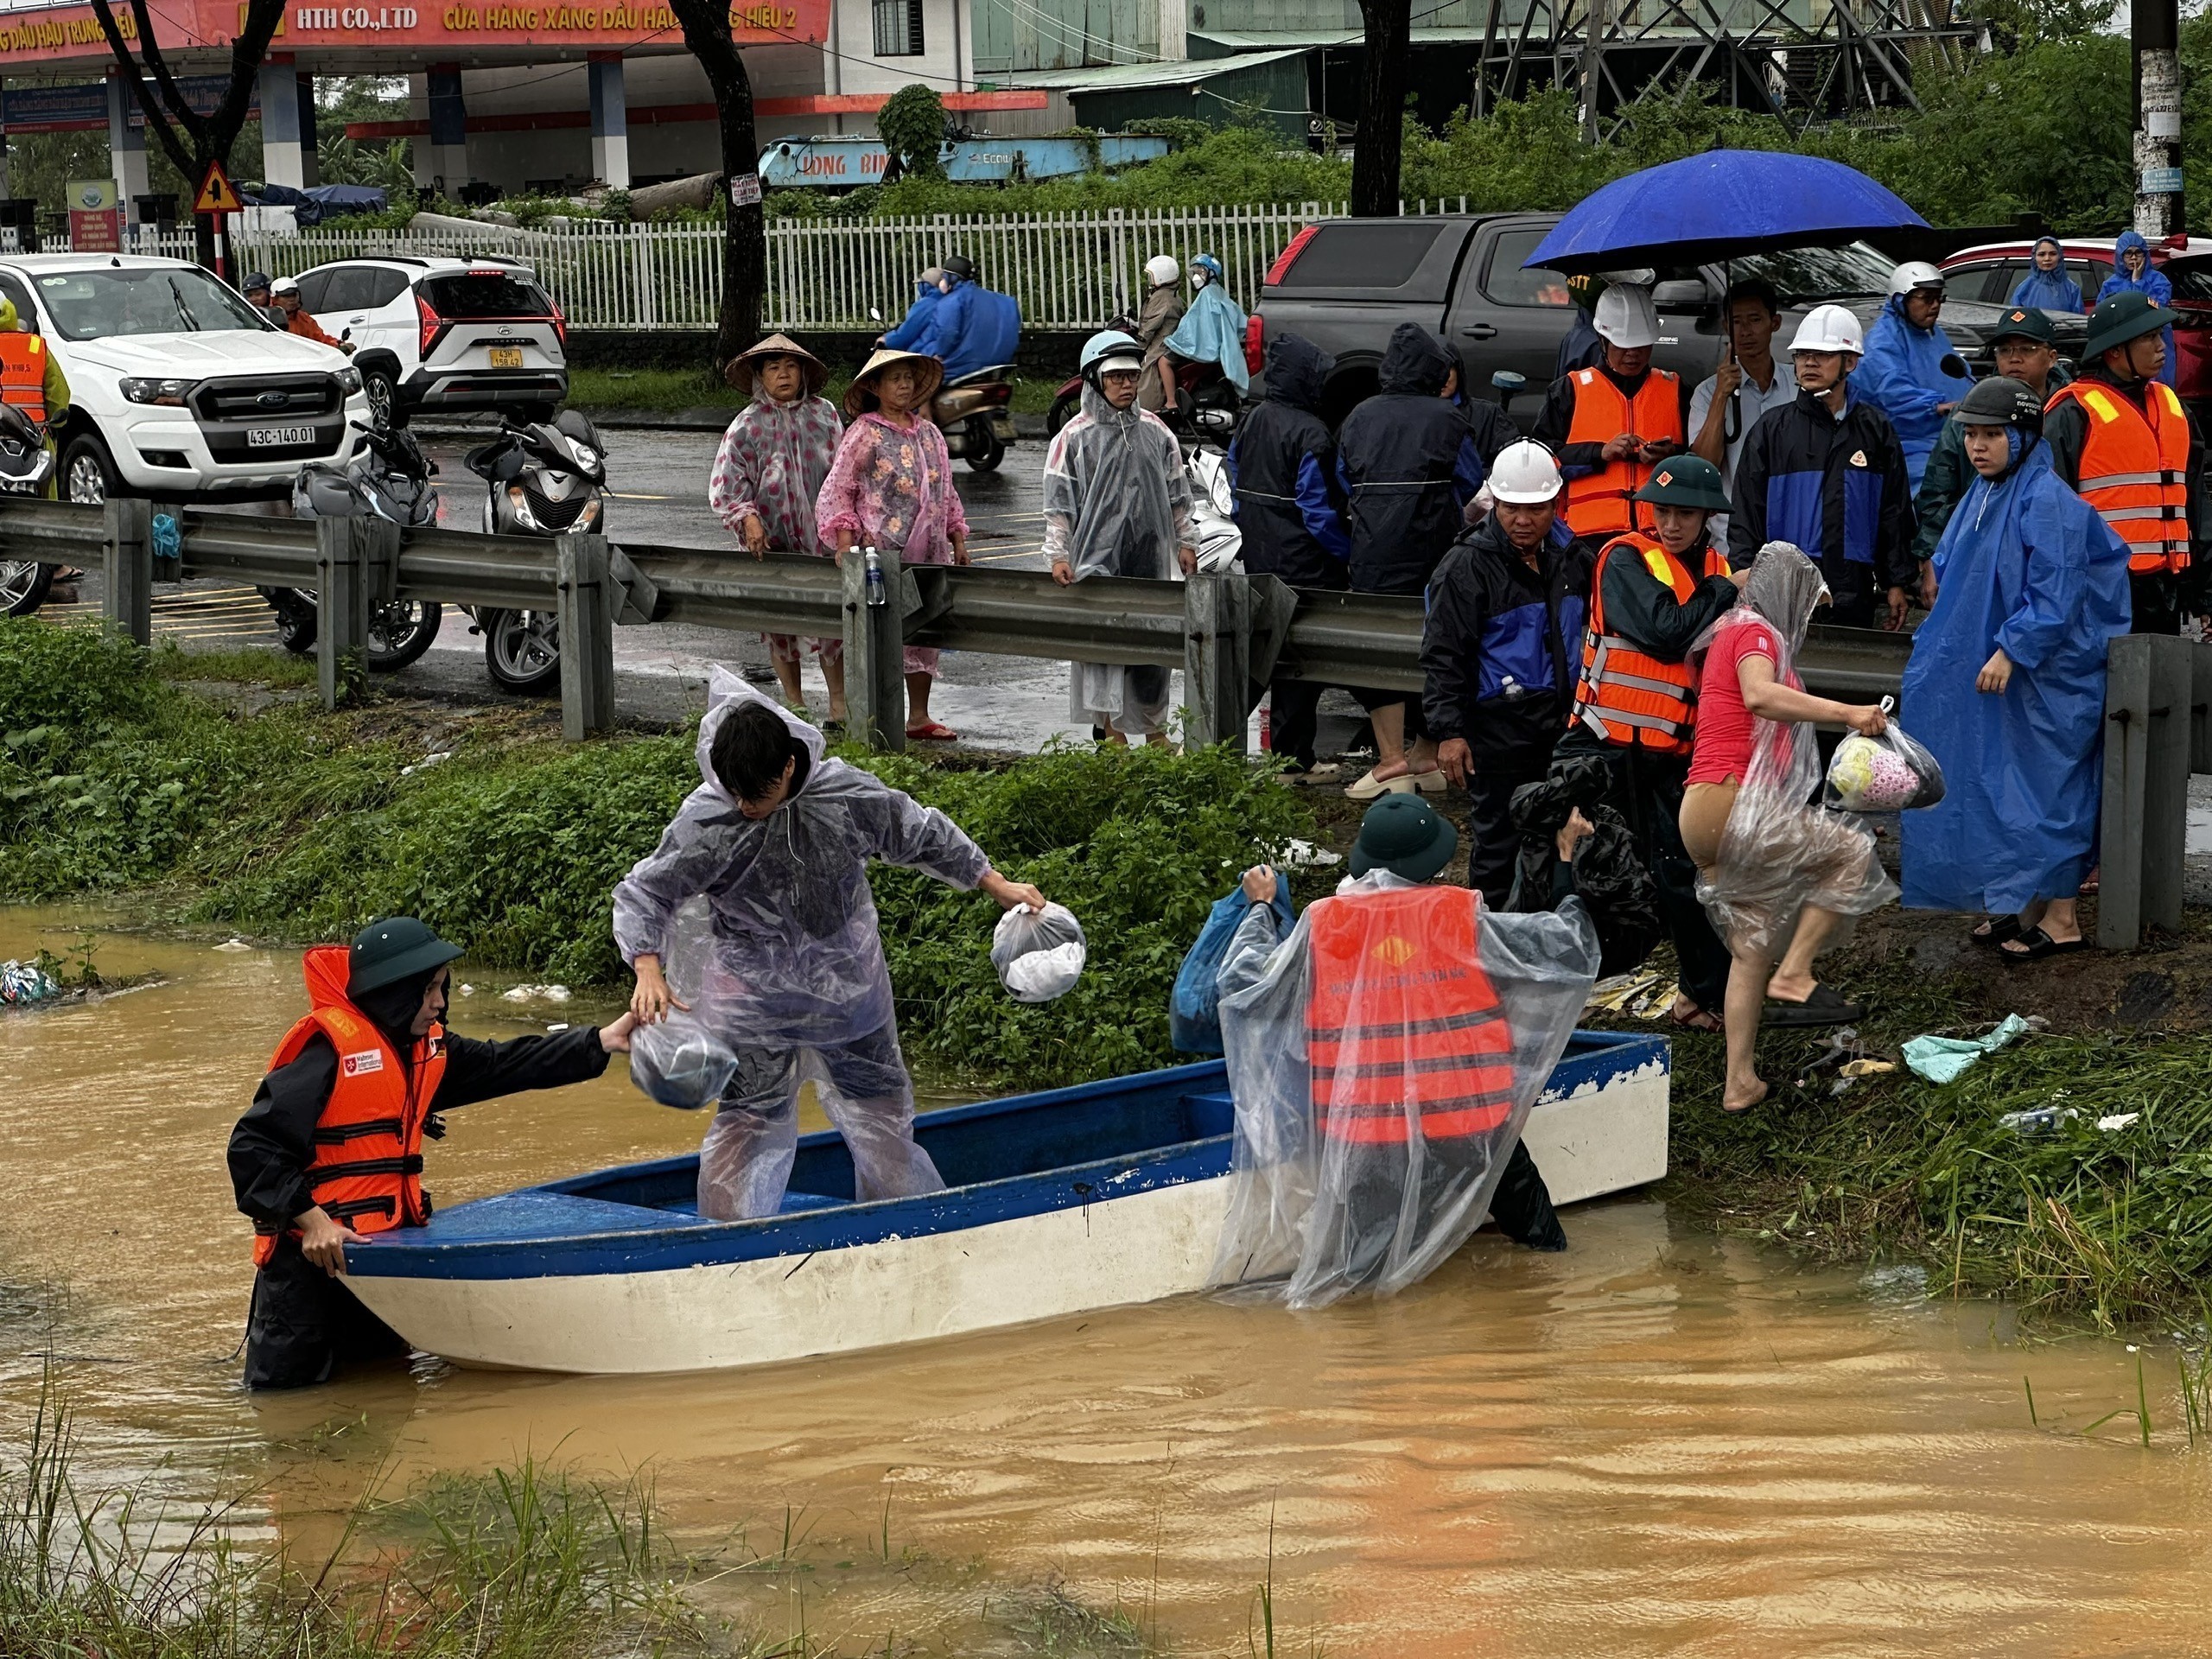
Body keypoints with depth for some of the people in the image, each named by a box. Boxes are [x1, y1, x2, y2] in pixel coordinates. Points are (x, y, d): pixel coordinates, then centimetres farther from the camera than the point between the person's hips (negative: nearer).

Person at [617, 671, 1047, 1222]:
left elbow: (922, 835, -2)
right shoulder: (703, 824, -23)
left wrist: (999, 886, 4)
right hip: (752, 998, -3)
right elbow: (642, 894, -17)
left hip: (847, 986, 3)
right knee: (750, 1118, -2)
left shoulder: (849, 795, -18)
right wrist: (649, 971, -34)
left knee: (880, 1104, 17)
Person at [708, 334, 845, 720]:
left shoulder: (824, 414, 5)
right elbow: (726, 482, -4)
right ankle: (794, 701, 19)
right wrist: (748, 518, -17)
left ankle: (839, 702, 8)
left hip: (820, 536, 1)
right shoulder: (748, 424, -2)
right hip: (772, 536, -1)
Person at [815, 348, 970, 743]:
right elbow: (836, 491, -6)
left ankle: (919, 717, 17)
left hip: (928, 552, 6)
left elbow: (946, 492, 22)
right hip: (881, 551, -6)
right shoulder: (864, 433, -4)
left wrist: (957, 540, 19)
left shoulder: (928, 433, 14)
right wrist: (845, 542, -15)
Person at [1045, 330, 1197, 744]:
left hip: (1150, 551, 4)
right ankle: (1110, 725, -1)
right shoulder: (1075, 436, -1)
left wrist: (1185, 542, 15)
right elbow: (1058, 502, -2)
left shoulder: (1155, 431, 10)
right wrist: (1058, 554, -8)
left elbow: (1177, 493, 17)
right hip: (1097, 551, -3)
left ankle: (1154, 726, 16)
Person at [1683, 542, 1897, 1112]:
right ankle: (1794, 977, -8)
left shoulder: (1735, 632, 26)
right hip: (1729, 806, -10)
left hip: (1707, 817, 10)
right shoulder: (1755, 632, -4)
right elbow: (1760, 696, -26)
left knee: (1752, 948, 14)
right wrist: (1846, 713, -28)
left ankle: (1739, 1083, 14)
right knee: (1851, 850, -3)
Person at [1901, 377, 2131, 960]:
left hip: (2045, 678, -9)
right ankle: (2021, 905, 20)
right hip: (1991, 672, 9)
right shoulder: (1981, 497, 11)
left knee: (2045, 786, -4)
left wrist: (2012, 650, -24)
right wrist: (1936, 647, 16)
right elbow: (1954, 578, 21)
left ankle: (2061, 917, 3)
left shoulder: (2049, 502, -17)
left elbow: (2054, 595, -21)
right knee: (1994, 782, 11)